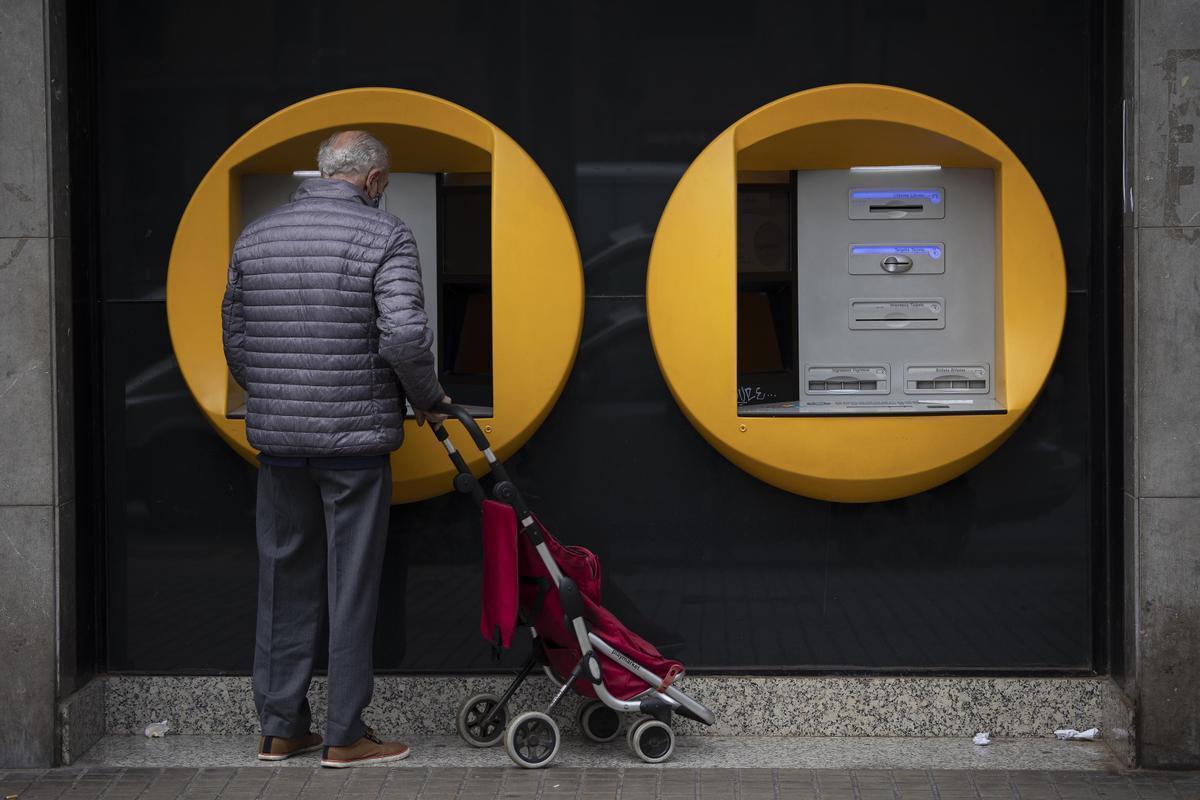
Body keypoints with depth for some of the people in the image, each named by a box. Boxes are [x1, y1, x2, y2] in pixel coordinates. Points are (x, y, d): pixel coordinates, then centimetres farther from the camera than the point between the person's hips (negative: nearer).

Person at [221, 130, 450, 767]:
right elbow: (405, 335, -19)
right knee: (351, 587, 3)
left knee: (284, 582, 13)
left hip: (276, 438, 5)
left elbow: (234, 340, 13)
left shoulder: (254, 237, 9)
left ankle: (279, 727, 19)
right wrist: (427, 399, -3)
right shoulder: (384, 236, -8)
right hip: (355, 438, -5)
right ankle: (345, 736, 7)